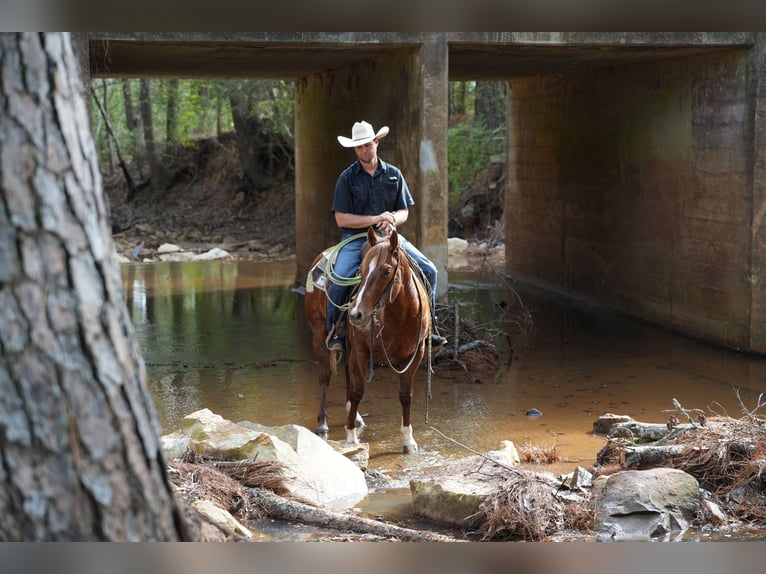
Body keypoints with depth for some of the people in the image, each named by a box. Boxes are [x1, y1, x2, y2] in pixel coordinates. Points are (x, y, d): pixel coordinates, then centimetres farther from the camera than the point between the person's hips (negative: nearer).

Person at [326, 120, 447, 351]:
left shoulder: (393, 174, 9)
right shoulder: (347, 178, -1)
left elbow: (403, 211, 10)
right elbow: (341, 219, -6)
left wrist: (392, 220, -14)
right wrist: (375, 219, -17)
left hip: (388, 237, 3)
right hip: (355, 238, -3)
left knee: (428, 270, -10)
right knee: (339, 279, -28)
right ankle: (334, 331, -5)